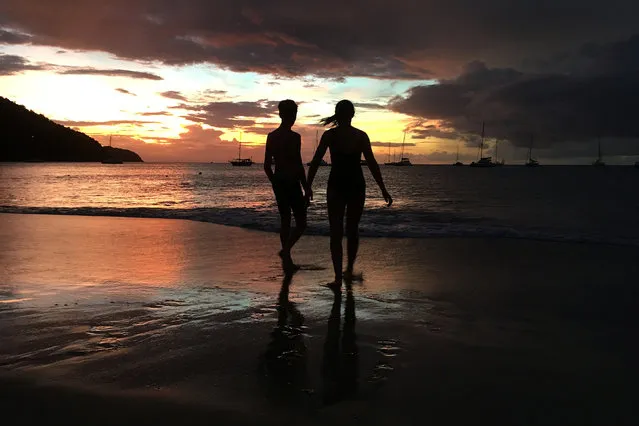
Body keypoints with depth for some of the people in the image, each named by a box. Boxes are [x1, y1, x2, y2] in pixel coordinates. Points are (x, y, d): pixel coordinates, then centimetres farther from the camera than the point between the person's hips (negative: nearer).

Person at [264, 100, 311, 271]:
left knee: (285, 220, 14)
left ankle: (287, 260, 16)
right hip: (292, 183, -7)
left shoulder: (271, 136, 7)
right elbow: (298, 166, -18)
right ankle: (286, 250, -16)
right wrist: (307, 189, -13)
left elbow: (267, 165, 10)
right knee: (301, 223, 2)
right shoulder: (294, 137, -14)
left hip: (278, 183, 7)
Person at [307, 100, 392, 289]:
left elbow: (315, 163, -4)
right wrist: (383, 189, 2)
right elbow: (372, 164, -3)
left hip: (336, 186, -1)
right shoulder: (361, 135, -2)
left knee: (336, 233, -1)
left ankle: (338, 278, -11)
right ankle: (349, 270, 30)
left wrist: (308, 188, 2)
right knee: (352, 230, 18)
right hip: (357, 186, 1)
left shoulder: (329, 135, -3)